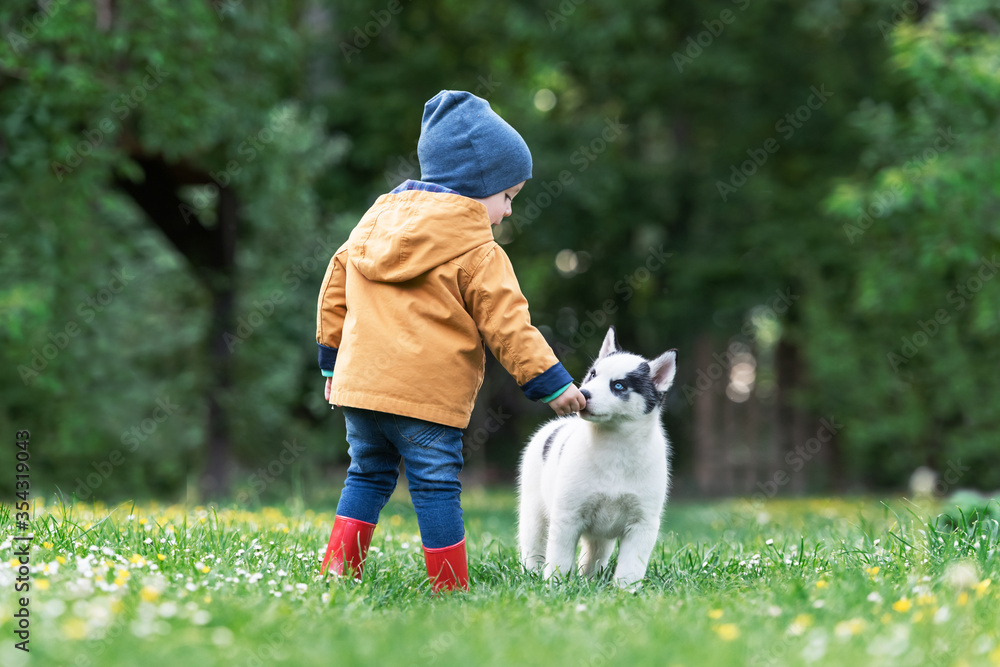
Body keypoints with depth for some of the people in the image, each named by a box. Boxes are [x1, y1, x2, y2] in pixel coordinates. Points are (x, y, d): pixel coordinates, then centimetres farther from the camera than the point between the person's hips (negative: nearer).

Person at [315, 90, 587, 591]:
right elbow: (506, 325, -8)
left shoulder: (376, 220, 14)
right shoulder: (476, 252, -5)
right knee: (436, 487, 0)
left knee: (367, 476, 17)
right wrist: (552, 384, -2)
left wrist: (332, 360, 27)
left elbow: (335, 291, 19)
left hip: (360, 382, 6)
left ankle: (337, 571, 14)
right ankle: (450, 588, 4)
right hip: (427, 396, -6)